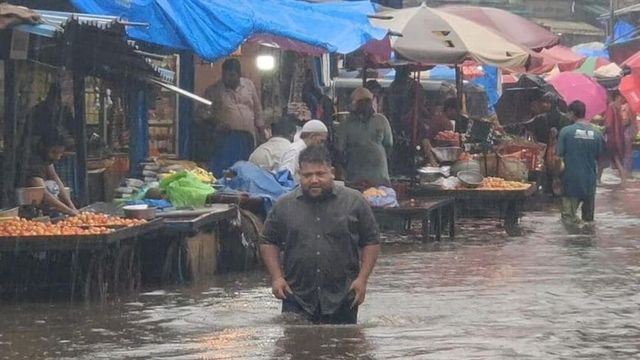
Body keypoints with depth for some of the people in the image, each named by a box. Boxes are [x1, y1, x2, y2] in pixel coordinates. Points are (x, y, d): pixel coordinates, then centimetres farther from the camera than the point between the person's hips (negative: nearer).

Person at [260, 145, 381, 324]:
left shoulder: (354, 202, 2)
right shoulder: (284, 206, 5)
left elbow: (371, 242, 5)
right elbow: (268, 242, 13)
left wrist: (362, 278, -4)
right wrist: (276, 277, 0)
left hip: (342, 300, 0)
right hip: (297, 299, 0)